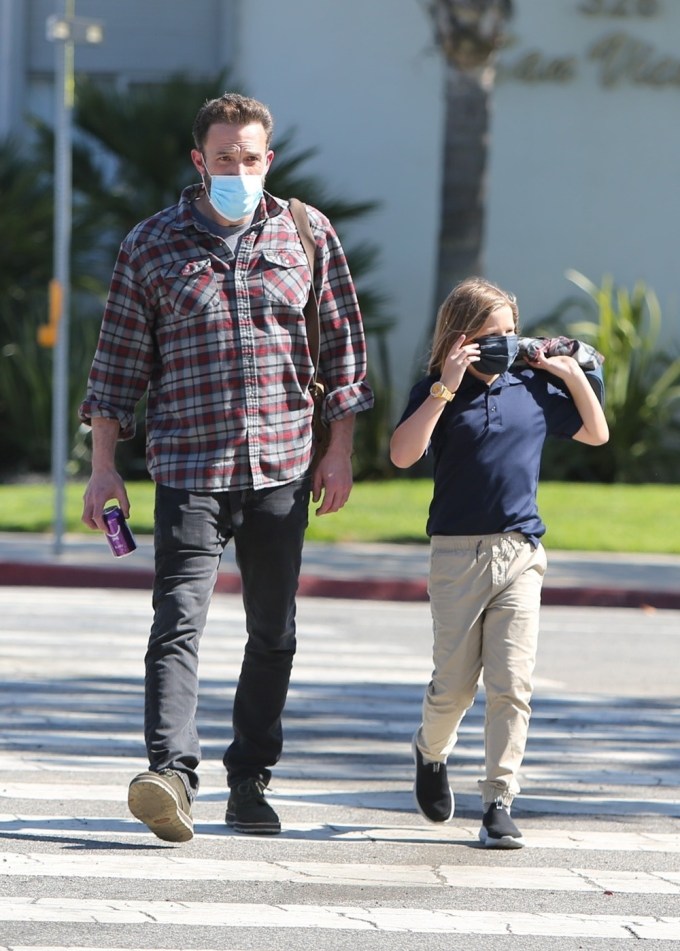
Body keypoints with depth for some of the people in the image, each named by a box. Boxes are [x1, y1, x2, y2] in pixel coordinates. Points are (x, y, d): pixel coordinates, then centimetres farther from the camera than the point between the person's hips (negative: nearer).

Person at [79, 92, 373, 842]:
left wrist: (340, 450, 7)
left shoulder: (307, 233, 7)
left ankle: (250, 780, 17)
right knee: (179, 622, -16)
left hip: (283, 470, 2)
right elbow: (118, 359, 6)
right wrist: (103, 466, 1)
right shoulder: (151, 245, 4)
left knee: (272, 634, 7)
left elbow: (341, 340, 11)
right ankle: (171, 773, -27)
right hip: (188, 470, -2)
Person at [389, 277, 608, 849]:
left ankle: (499, 802, -3)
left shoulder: (534, 388, 9)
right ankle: (431, 753, 36)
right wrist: (444, 389, -20)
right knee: (454, 684, 4)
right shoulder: (438, 394, -1)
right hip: (457, 555, -2)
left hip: (520, 553, 2)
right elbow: (403, 454, -16)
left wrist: (574, 374, 9)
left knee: (512, 685, -7)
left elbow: (597, 434, 22)